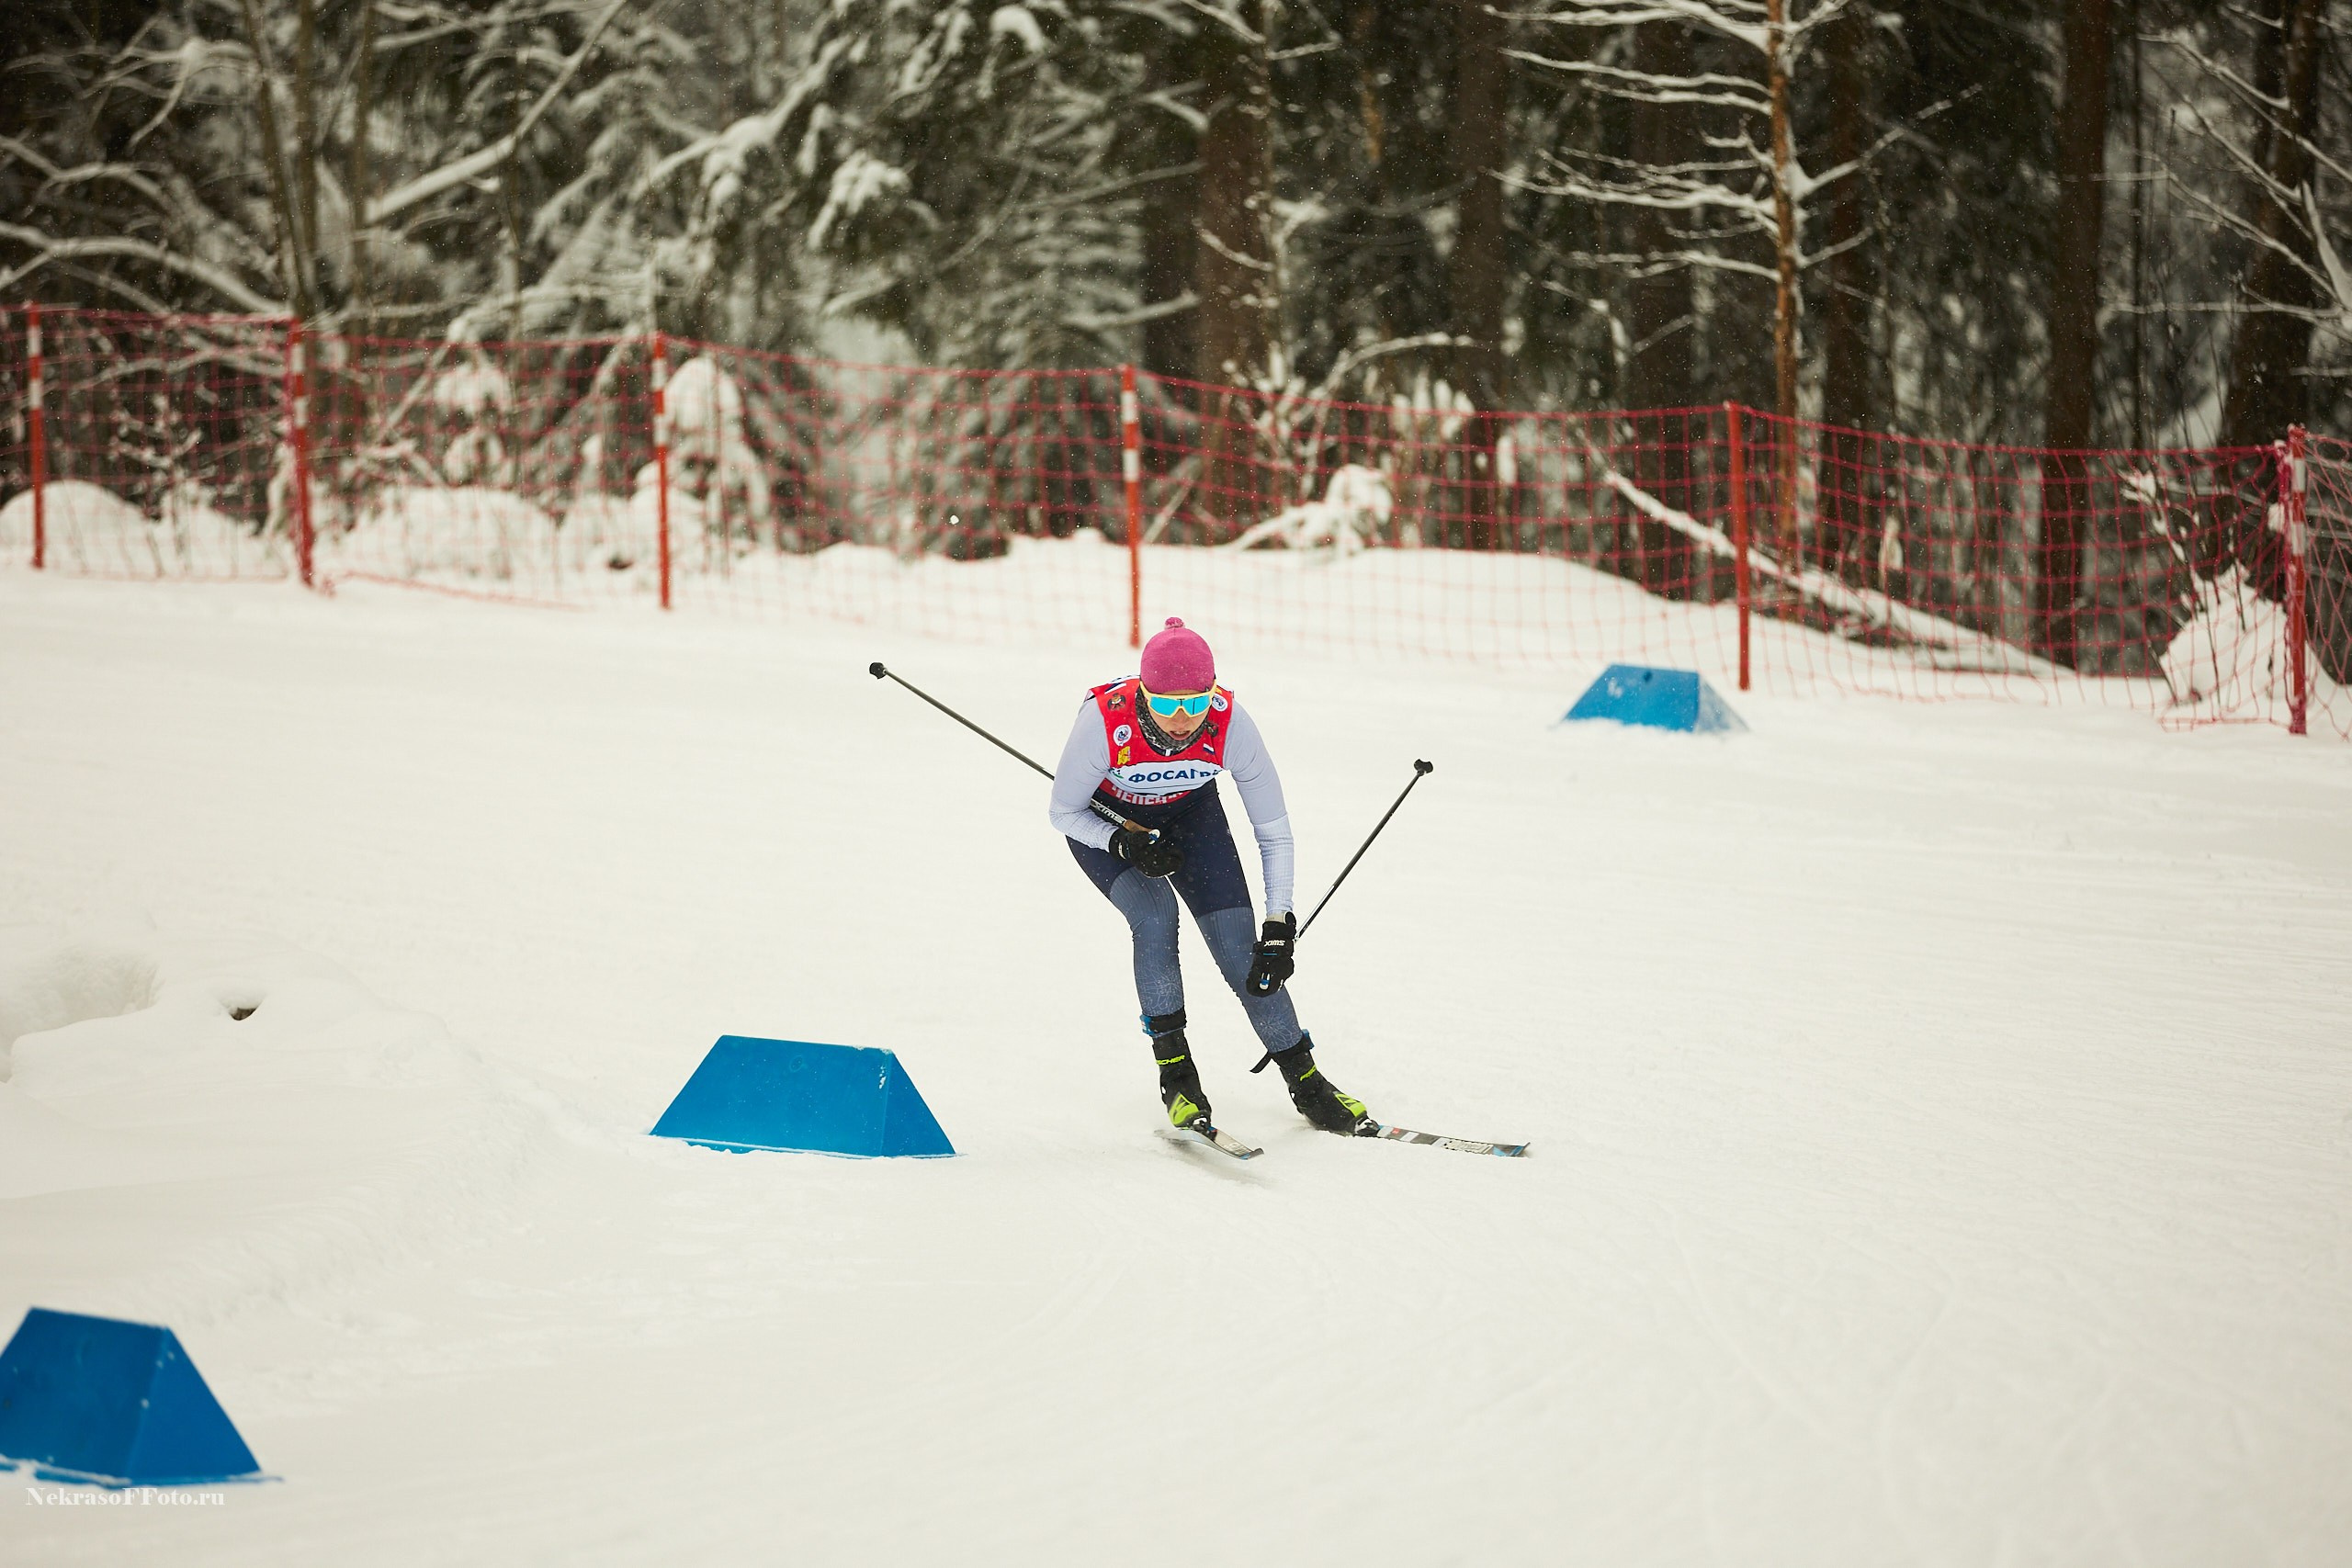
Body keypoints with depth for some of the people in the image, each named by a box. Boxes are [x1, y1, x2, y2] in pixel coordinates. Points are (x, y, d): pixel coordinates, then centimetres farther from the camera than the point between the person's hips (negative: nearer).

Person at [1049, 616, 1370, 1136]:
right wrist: (1127, 845, -35)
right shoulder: (1105, 720, -38)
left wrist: (1280, 926, -25)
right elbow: (1063, 813, -19)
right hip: (1103, 820, -1)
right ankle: (1176, 1074, -12)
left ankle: (1304, 1078, 5)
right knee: (1154, 915, -26)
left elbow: (1273, 829, -20)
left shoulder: (1230, 724, -33)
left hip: (1189, 809, 1)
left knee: (1237, 942, -11)